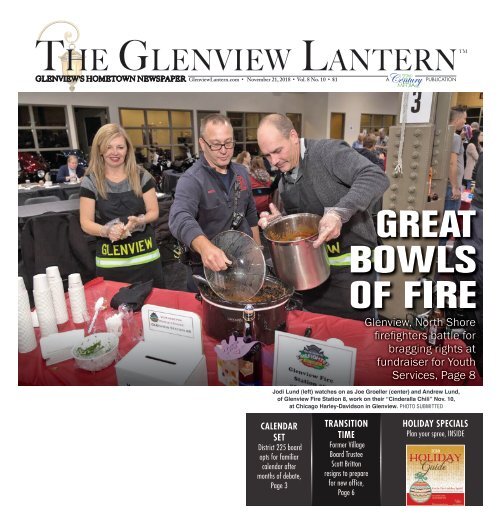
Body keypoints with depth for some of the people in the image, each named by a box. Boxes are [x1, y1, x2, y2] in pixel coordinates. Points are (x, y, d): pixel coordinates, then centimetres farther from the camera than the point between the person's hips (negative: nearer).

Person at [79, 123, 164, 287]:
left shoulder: (142, 177, 1)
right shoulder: (90, 182, -1)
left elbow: (153, 212, 3)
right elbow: (85, 222, -1)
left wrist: (138, 221, -18)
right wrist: (106, 231, -22)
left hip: (145, 257, 1)